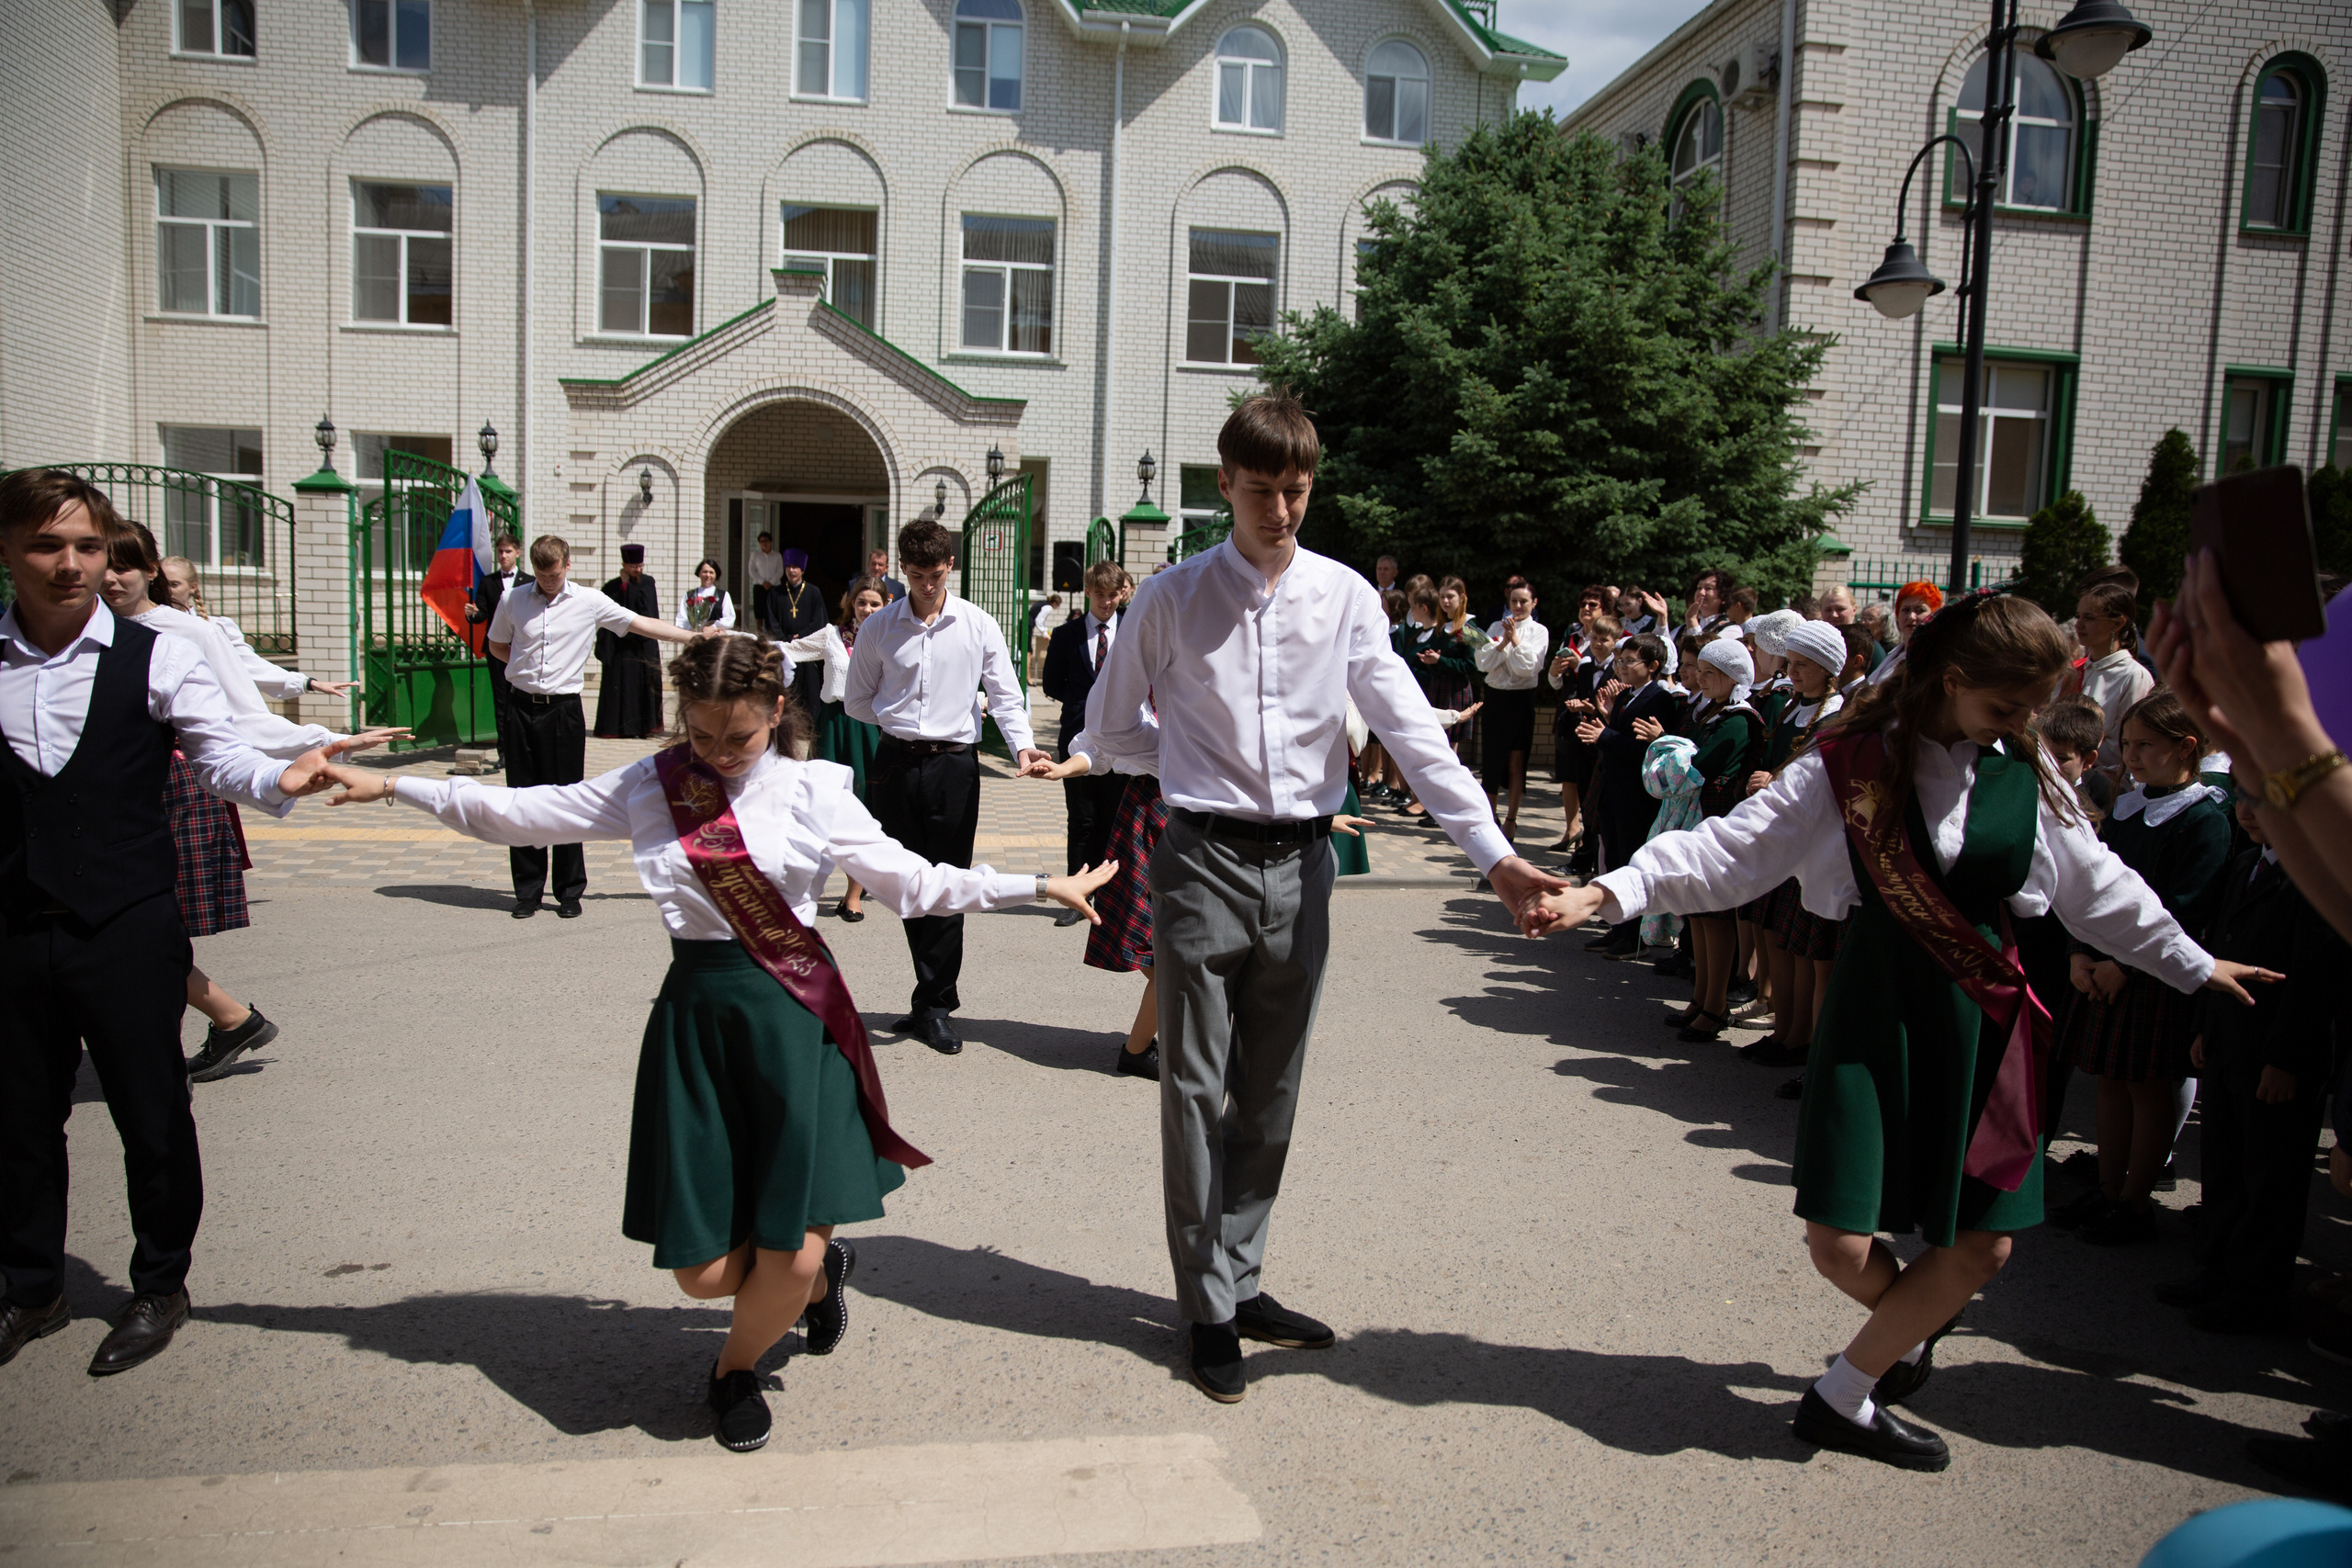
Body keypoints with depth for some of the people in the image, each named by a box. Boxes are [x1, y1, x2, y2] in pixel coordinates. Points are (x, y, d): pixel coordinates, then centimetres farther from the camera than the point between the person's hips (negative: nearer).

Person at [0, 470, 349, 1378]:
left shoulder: (157, 659, -4)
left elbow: (221, 757, -15)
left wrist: (280, 780, -34)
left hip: (128, 929, -3)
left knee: (152, 1116, 6)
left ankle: (159, 1288, 26)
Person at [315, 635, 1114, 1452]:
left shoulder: (810, 789, -1)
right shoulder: (649, 786, 5)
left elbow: (912, 882, 0)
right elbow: (514, 813, 11)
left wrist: (1039, 886, -3)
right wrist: (393, 787, 10)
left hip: (793, 1015, -2)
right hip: (694, 1016, 3)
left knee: (791, 1260, -4)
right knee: (705, 1271, 3)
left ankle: (736, 1367, 32)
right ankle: (821, 1270, 37)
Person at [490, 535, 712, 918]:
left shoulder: (589, 602, 1)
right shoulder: (513, 600, 5)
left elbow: (642, 624, 1)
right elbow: (495, 645, 19)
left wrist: (694, 637, -5)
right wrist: (527, 665, 3)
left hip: (564, 709, -1)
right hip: (524, 708, 2)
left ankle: (570, 891, 11)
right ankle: (527, 890, 14)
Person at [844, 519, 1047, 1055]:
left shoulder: (978, 625, 2)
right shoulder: (879, 627, 6)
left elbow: (1005, 694, 1)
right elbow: (856, 700, 15)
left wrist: (1021, 744, -16)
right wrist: (902, 723, 4)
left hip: (953, 765, -2)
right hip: (896, 764, 2)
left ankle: (933, 1007, 8)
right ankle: (936, 996, 19)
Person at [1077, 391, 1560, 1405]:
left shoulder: (1344, 596, 1)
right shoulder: (1174, 599, -3)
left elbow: (1411, 732, -2)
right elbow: (1108, 731, 8)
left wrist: (1493, 852, -8)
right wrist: (1201, 756, 4)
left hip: (1300, 863, 3)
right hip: (1203, 861, -2)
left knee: (1270, 1091, 13)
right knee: (1198, 1090, 4)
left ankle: (1240, 1279, 30)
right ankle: (1209, 1310, 17)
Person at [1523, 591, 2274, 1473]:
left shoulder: (2028, 776, 3)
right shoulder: (1855, 764, -9)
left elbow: (2098, 884, 18)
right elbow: (1734, 848, -14)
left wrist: (2192, 964, 27)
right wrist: (1605, 893, -25)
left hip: (1983, 1018, 4)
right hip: (1876, 1010, -4)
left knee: (1982, 1244, 4)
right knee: (1841, 1241, -5)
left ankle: (1844, 1397, 22)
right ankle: (1913, 1325, 33)